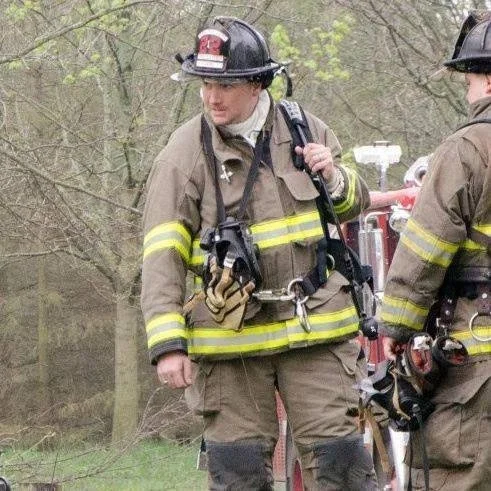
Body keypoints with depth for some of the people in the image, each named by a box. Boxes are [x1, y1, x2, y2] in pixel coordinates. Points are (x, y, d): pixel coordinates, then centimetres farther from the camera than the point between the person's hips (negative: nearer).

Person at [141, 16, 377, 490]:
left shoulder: (307, 131, 6)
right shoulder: (186, 153, -5)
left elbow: (356, 204, 21)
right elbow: (162, 256, -8)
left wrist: (334, 180, -3)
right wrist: (167, 344, -16)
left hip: (315, 328, 2)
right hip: (231, 336, -2)